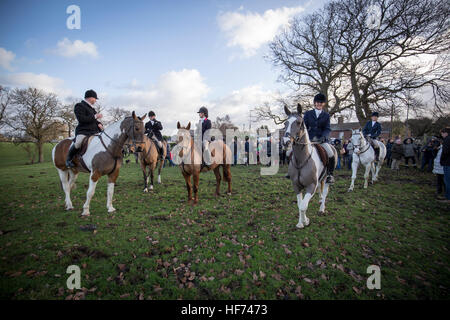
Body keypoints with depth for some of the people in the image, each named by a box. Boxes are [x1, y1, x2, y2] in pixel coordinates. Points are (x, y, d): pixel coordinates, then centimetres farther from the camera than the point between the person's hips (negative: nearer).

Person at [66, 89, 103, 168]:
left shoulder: (91, 108, 24)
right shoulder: (79, 106, -1)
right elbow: (81, 119, -15)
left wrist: (99, 123, 6)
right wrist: (95, 116, -14)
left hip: (94, 131, 8)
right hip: (83, 131, -8)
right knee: (78, 143, -34)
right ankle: (68, 159, -9)